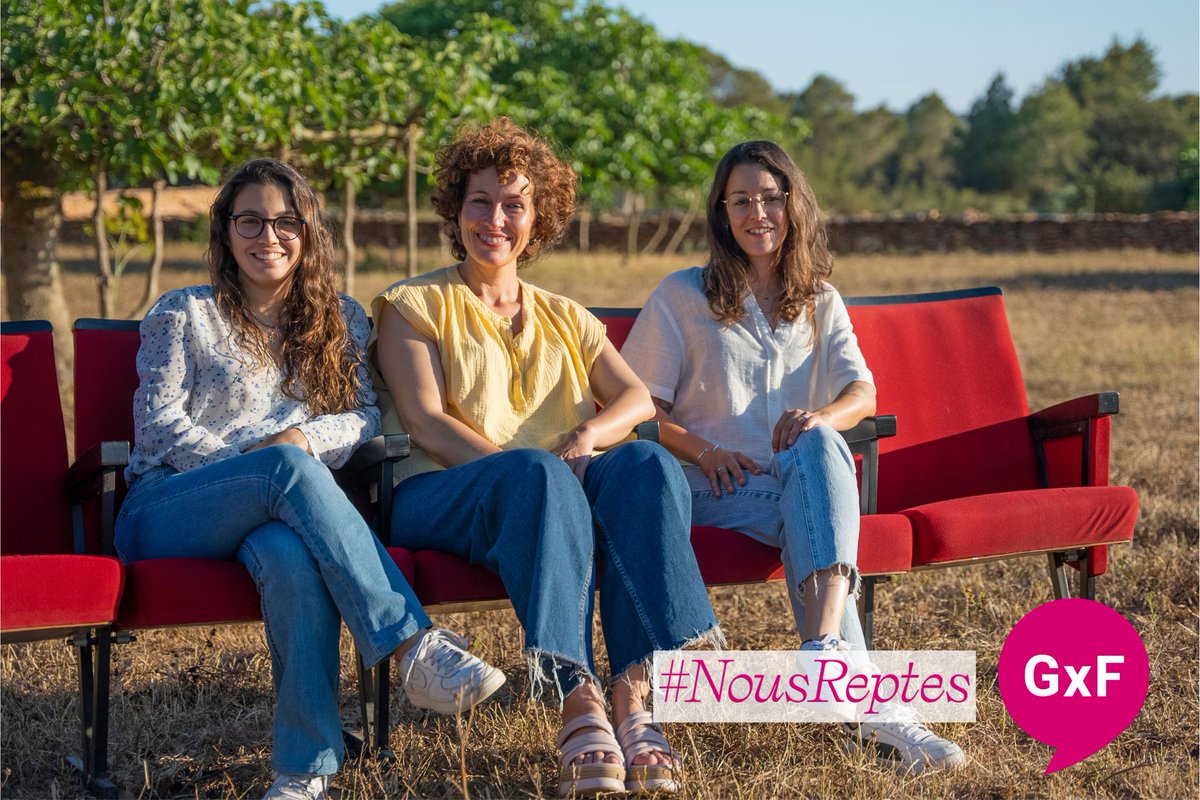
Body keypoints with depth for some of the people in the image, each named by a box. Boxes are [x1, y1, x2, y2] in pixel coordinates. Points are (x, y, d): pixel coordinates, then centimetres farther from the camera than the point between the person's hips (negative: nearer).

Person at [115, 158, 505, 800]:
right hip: (168, 506, -2)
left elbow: (368, 417, 10)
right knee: (287, 468, -38)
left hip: (277, 508, 2)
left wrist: (304, 437, -13)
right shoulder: (185, 314, 12)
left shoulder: (340, 320, 21)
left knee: (291, 553, -41)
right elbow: (157, 425, 2)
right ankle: (414, 648, -44)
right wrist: (253, 461, -12)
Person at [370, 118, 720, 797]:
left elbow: (637, 398, 10)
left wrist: (586, 435, -13)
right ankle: (579, 703, -50)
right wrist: (519, 462, -17)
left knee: (646, 462, -31)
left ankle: (635, 697, -43)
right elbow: (426, 423, -2)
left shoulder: (567, 319, 26)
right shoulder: (414, 306, 14)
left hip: (568, 481, 3)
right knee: (538, 474, -38)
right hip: (444, 493, -3)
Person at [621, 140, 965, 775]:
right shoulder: (682, 295, 10)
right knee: (809, 511, -37)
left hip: (807, 474, 2)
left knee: (817, 444, -38)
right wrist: (703, 451, -15)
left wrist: (824, 417, -23)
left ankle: (825, 652, -58)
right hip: (715, 487, -2)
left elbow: (862, 393, 4)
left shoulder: (820, 301, 20)